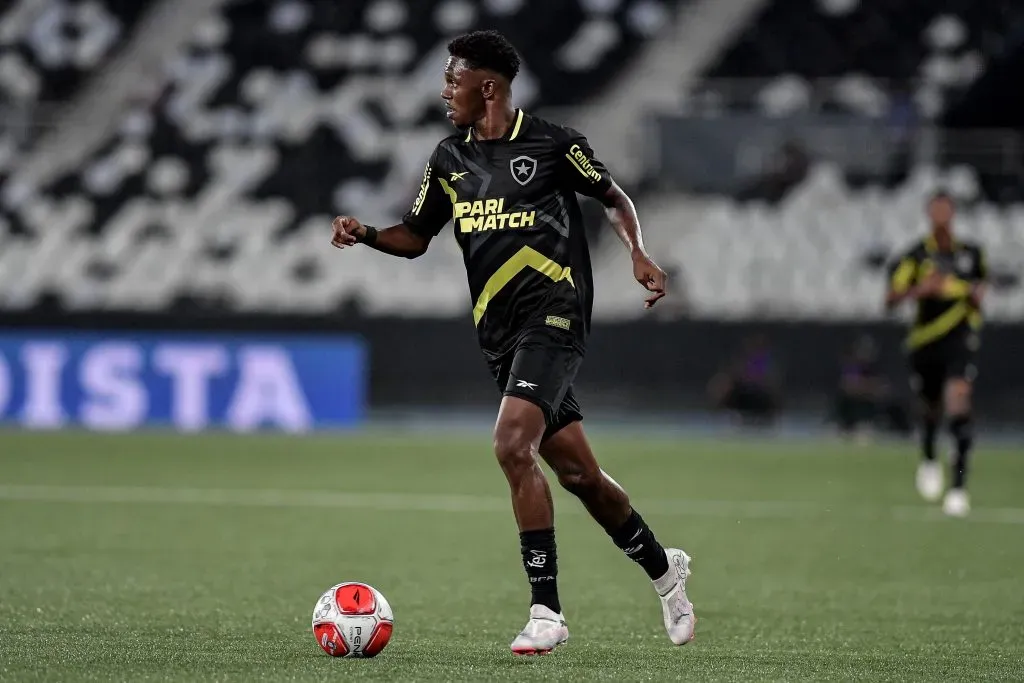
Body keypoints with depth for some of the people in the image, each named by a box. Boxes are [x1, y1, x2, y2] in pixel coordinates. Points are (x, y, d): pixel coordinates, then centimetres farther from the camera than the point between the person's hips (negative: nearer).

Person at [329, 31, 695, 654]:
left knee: (513, 446, -23)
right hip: (501, 333, 6)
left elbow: (616, 199, 7)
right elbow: (416, 238, 19)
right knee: (576, 471, 10)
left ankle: (546, 612, -18)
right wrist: (366, 235, 0)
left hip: (555, 315, -6)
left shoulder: (553, 144, -5)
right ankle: (662, 567, 33)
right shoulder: (450, 160, 12)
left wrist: (640, 255, -9)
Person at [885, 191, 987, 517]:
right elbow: (891, 299, -11)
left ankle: (959, 485, -21)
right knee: (931, 409, 14)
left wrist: (978, 295, 1)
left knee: (958, 398, -20)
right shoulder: (916, 256, -4)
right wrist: (920, 289, -28)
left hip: (960, 338, 0)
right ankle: (928, 460, 48)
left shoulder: (972, 253, 5)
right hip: (925, 340, 0)